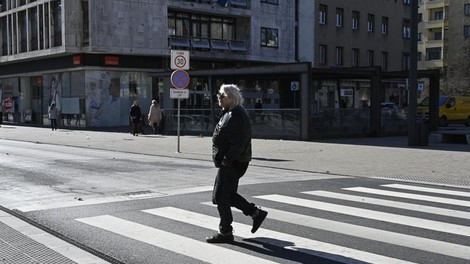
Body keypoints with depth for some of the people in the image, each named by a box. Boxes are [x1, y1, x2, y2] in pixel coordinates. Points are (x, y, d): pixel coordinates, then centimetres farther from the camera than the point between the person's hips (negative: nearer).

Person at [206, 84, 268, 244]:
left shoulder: (236, 115, -19)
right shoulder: (229, 113, 15)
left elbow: (238, 143, -25)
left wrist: (226, 160, -22)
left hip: (231, 164, -11)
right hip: (230, 163, 11)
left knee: (221, 197, -3)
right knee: (228, 195, 17)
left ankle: (225, 233, 8)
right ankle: (256, 213, 24)